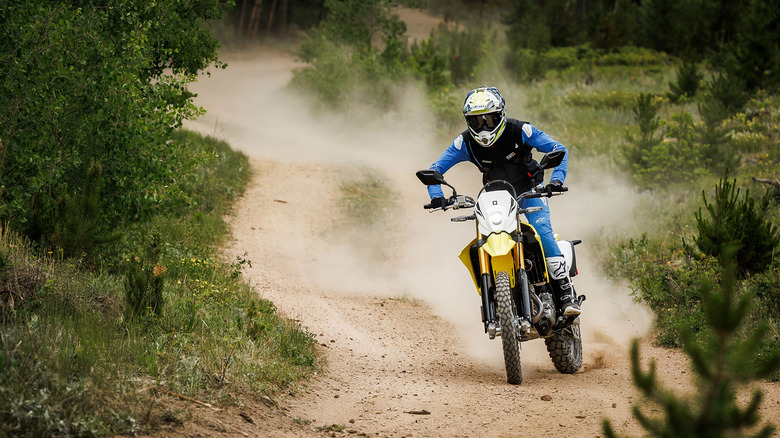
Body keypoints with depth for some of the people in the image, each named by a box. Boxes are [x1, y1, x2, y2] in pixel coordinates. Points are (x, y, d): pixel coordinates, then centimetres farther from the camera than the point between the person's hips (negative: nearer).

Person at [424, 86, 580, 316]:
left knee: (542, 230, -26)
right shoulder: (466, 142, -11)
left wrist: (556, 180, -32)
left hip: (529, 191, -3)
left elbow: (559, 150, -16)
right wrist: (436, 196, -25)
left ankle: (566, 293, -28)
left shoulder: (519, 131, -19)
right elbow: (435, 169, -7)